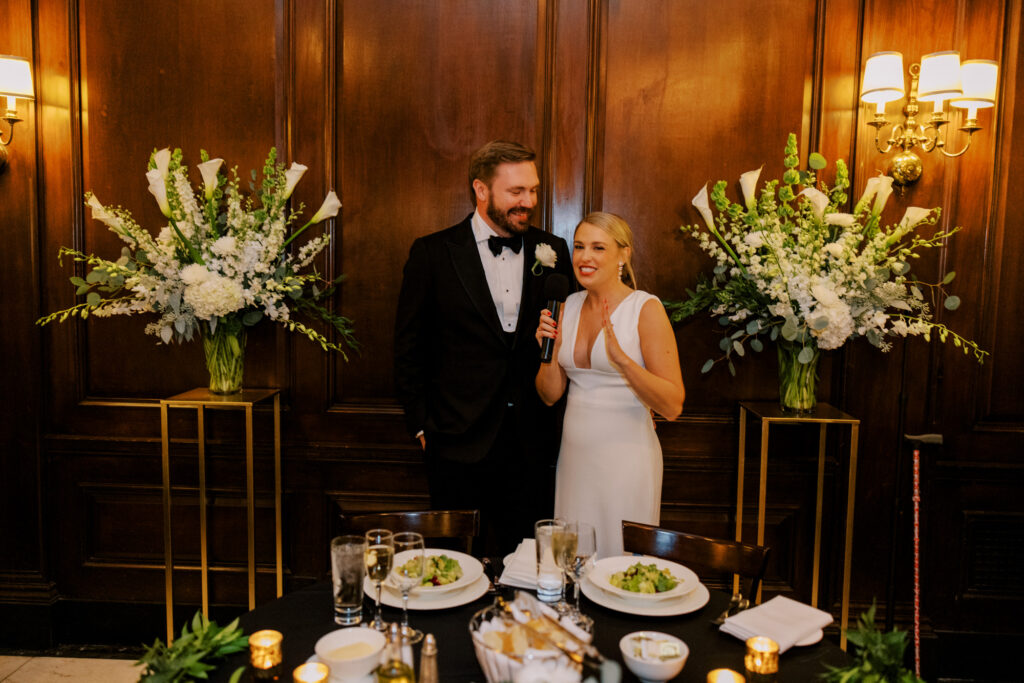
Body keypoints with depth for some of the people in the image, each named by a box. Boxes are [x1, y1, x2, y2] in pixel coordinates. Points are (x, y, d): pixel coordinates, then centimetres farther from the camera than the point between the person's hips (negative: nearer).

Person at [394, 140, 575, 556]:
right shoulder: (432, 253, -3)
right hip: (459, 444, -2)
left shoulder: (552, 251, 5)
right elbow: (409, 349, 1)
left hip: (532, 445, 2)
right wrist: (421, 426, 0)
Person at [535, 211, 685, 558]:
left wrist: (621, 358, -26)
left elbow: (672, 407, -15)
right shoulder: (569, 306, 6)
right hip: (575, 455, 5)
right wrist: (548, 349, -8)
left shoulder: (646, 308, -10)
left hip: (624, 460, -5)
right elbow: (550, 395, 9)